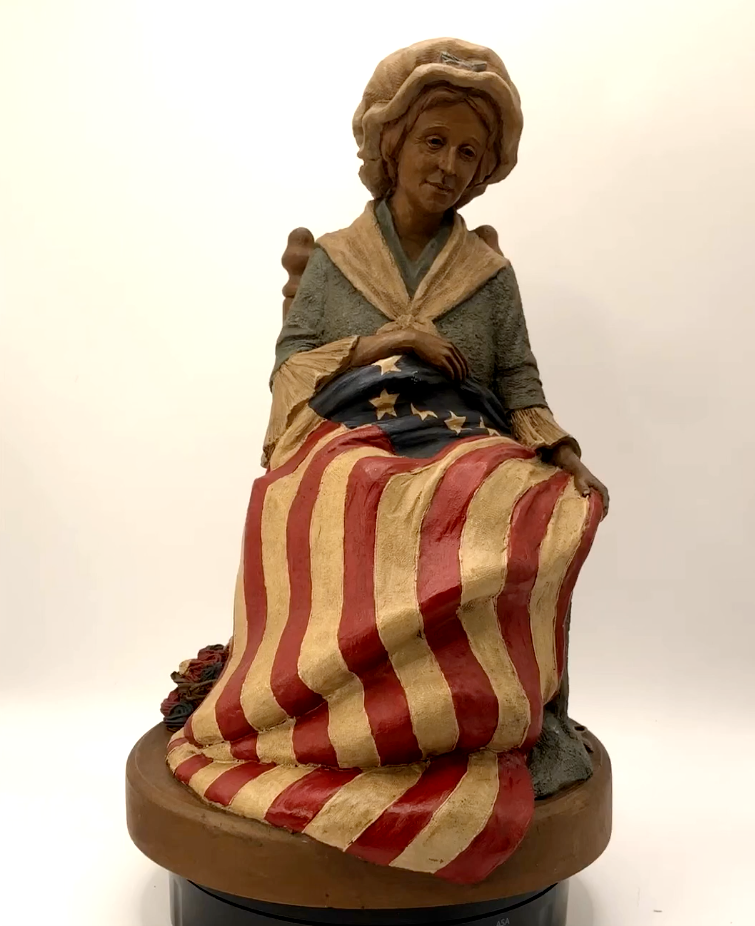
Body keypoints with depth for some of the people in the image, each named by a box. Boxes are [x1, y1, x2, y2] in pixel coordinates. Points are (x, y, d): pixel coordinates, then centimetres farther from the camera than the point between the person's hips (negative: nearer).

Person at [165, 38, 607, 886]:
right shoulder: (333, 259, 15)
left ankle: (491, 728, -18)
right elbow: (287, 365, 7)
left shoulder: (491, 272, 16)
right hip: (352, 457, -1)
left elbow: (521, 382, 10)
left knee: (524, 524, -34)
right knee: (347, 545, -37)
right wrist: (373, 345, -8)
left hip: (467, 460, 1)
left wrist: (565, 458, -7)